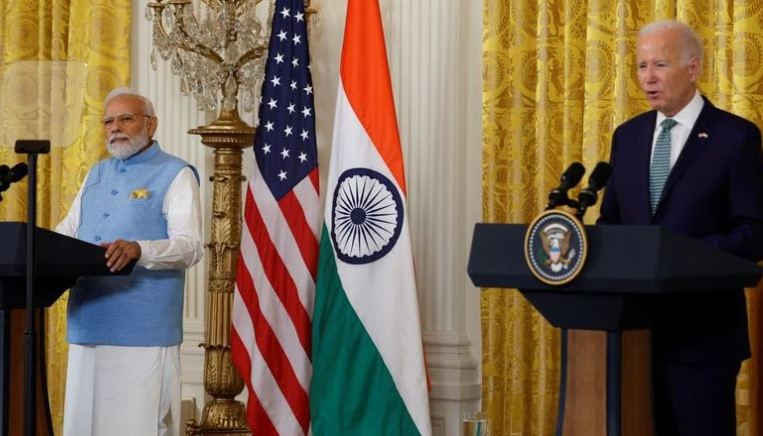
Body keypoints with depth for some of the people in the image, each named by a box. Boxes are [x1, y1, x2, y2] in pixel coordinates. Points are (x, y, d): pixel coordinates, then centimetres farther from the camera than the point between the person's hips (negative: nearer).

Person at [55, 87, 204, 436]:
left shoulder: (175, 175, -2)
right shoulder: (97, 174, 19)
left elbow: (190, 246, -13)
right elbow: (66, 231, 20)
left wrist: (139, 250, -31)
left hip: (143, 329, -6)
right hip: (89, 322, 6)